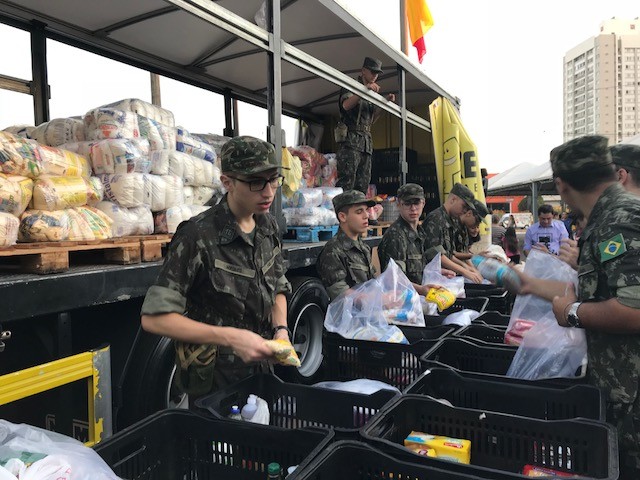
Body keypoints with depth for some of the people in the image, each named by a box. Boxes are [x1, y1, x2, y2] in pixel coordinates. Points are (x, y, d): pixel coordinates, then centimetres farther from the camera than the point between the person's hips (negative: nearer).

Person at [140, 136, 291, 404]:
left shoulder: (268, 226, -1)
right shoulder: (198, 236, -23)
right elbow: (154, 317, -24)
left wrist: (281, 328, -6)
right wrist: (230, 337, -29)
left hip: (260, 369, 7)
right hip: (214, 378, -6)